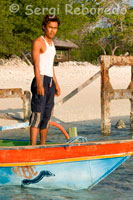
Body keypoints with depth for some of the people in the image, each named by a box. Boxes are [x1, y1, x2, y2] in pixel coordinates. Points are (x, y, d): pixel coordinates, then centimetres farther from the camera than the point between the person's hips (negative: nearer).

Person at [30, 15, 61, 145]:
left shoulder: (52, 43, 20)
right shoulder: (38, 42, -7)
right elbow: (36, 65, -17)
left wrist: (56, 84, 24)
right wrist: (39, 84, -27)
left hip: (50, 82, 8)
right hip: (41, 80, -8)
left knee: (47, 116, 9)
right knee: (37, 114, -14)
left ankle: (43, 146, 15)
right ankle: (33, 147, -17)